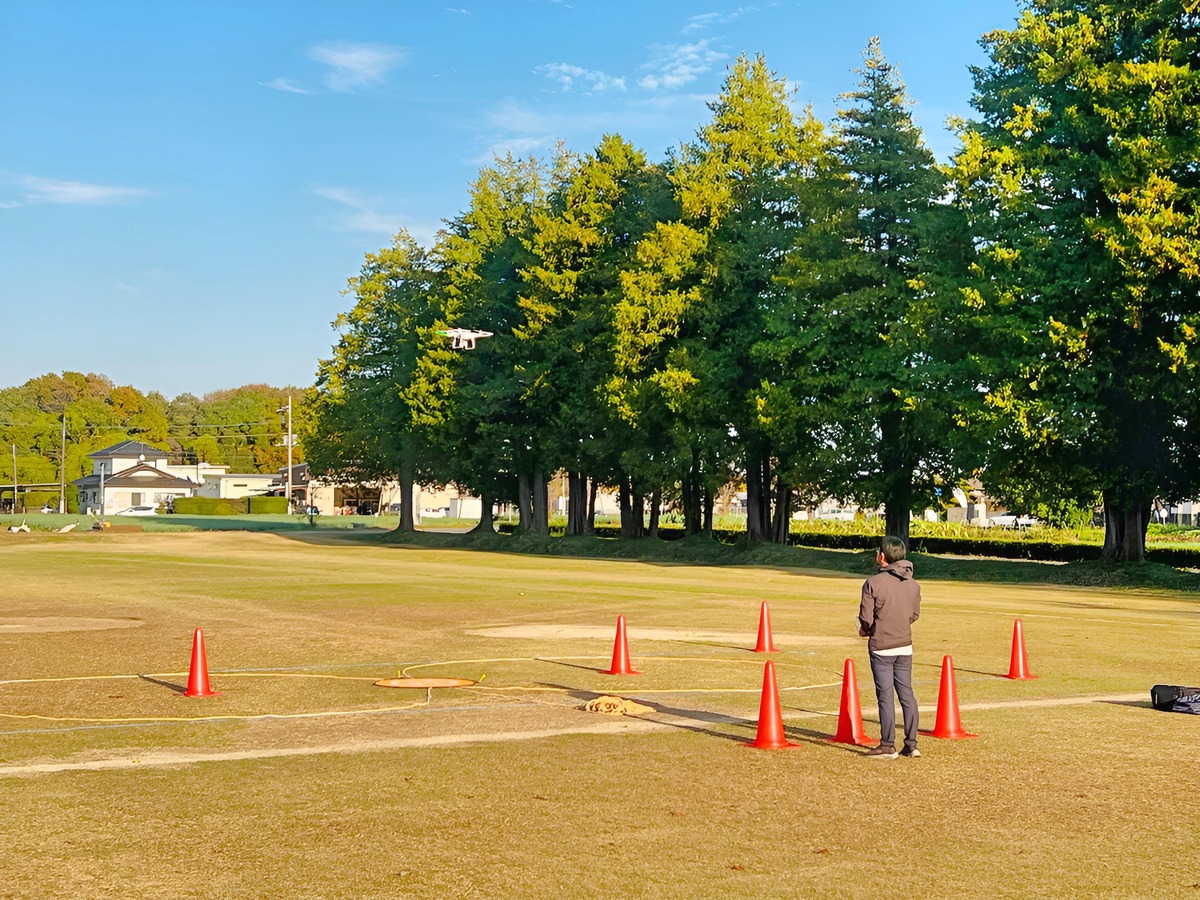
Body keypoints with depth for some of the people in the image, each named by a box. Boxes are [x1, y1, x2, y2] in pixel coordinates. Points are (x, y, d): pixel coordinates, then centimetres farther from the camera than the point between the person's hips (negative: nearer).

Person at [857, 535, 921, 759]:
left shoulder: (873, 583, -15)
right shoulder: (913, 584, 3)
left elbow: (865, 618, -15)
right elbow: (914, 614, 10)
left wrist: (865, 630, 6)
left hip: (881, 648, -5)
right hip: (905, 647, 5)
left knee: (885, 696, 0)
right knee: (906, 694, 10)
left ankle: (887, 746, 4)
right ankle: (911, 745, 12)